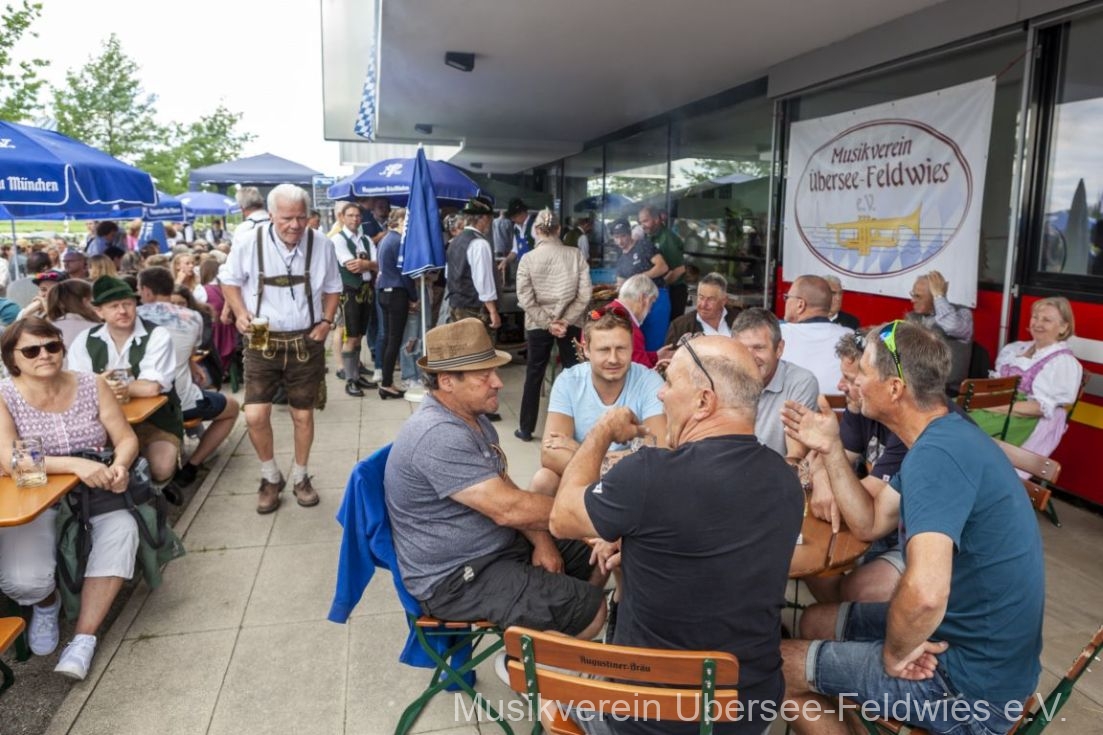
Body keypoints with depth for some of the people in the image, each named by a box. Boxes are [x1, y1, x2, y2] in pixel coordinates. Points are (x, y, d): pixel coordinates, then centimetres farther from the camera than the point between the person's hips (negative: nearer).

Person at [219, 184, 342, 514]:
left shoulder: (321, 244, -5)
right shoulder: (248, 243, -10)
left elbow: (332, 288, 11)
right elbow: (230, 280, 6)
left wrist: (326, 321, -3)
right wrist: (240, 313, -10)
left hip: (306, 342, 1)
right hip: (262, 341, -1)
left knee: (303, 414, 10)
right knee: (255, 416, -8)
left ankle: (300, 477, 32)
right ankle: (271, 477, 18)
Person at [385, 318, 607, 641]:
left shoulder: (472, 416, 6)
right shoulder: (439, 436, -27)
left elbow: (505, 490, 9)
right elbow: (507, 508, -30)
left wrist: (541, 540, -5)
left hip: (499, 545, 10)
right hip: (456, 577, -10)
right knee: (590, 611, -15)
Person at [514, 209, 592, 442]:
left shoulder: (528, 259, -7)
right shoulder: (575, 255, -5)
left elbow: (526, 299, -11)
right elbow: (585, 294, -10)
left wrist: (548, 323, -7)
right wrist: (565, 321, -8)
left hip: (537, 325, 0)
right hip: (570, 323, 0)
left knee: (534, 374, 11)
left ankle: (526, 428, 19)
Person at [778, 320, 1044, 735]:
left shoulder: (937, 453, -28)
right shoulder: (943, 437, 5)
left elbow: (925, 593, -40)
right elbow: (869, 523, 11)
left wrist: (894, 652, -21)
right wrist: (831, 449, 3)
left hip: (970, 682, -10)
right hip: (970, 637, 10)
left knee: (778, 668, -2)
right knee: (816, 622, 21)